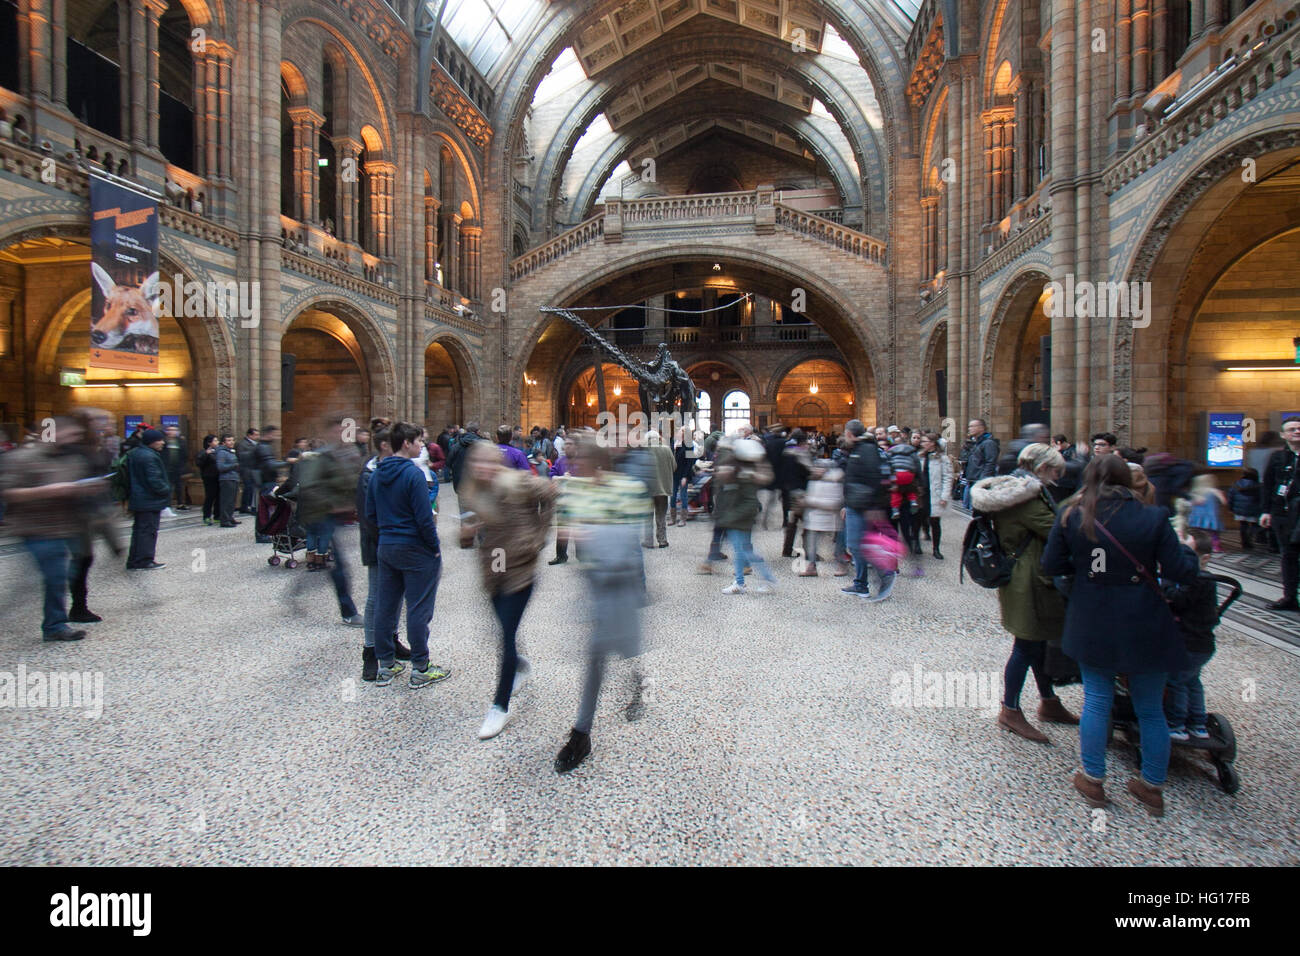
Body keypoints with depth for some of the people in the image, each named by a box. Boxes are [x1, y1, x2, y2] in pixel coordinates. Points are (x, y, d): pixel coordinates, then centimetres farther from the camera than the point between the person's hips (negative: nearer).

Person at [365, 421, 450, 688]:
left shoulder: (377, 474, 6)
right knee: (418, 609, 1)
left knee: (385, 607, 14)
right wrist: (436, 547, -9)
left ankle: (386, 666, 25)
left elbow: (370, 514, 10)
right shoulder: (413, 474, -17)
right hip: (415, 549, -7)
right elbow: (424, 518, -19)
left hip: (385, 547, 8)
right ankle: (420, 670, 10)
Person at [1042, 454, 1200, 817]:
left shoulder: (1072, 516, -8)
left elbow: (1051, 565, -3)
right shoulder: (1153, 518, -11)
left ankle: (1093, 780, 24)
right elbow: (1182, 572, -9)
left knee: (1096, 699, 14)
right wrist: (1189, 552, 11)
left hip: (1092, 626, 1)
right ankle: (1152, 787, 29)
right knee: (1150, 708, 15)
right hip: (1144, 628, 0)